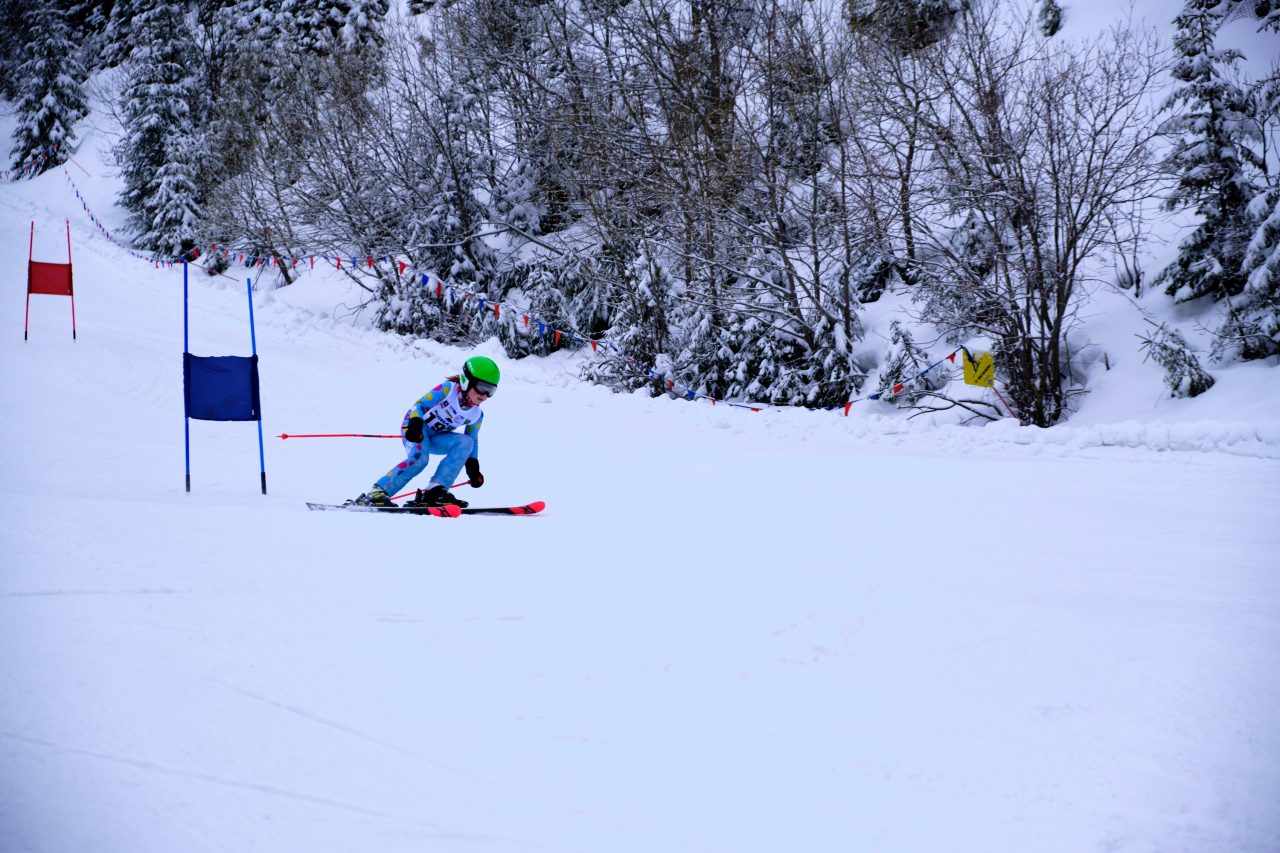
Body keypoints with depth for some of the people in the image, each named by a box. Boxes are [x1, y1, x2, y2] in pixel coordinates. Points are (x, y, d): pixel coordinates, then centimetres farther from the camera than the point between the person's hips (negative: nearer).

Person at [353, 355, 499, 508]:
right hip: (416, 426, -6)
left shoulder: (477, 415, -2)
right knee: (419, 458, -34)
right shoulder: (448, 389, -18)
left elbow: (472, 442, 11)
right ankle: (375, 493, -32)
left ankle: (435, 490, -29)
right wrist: (415, 425, -36)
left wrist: (473, 468, 1)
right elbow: (420, 405, -18)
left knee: (465, 442, -22)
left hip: (436, 438, 6)